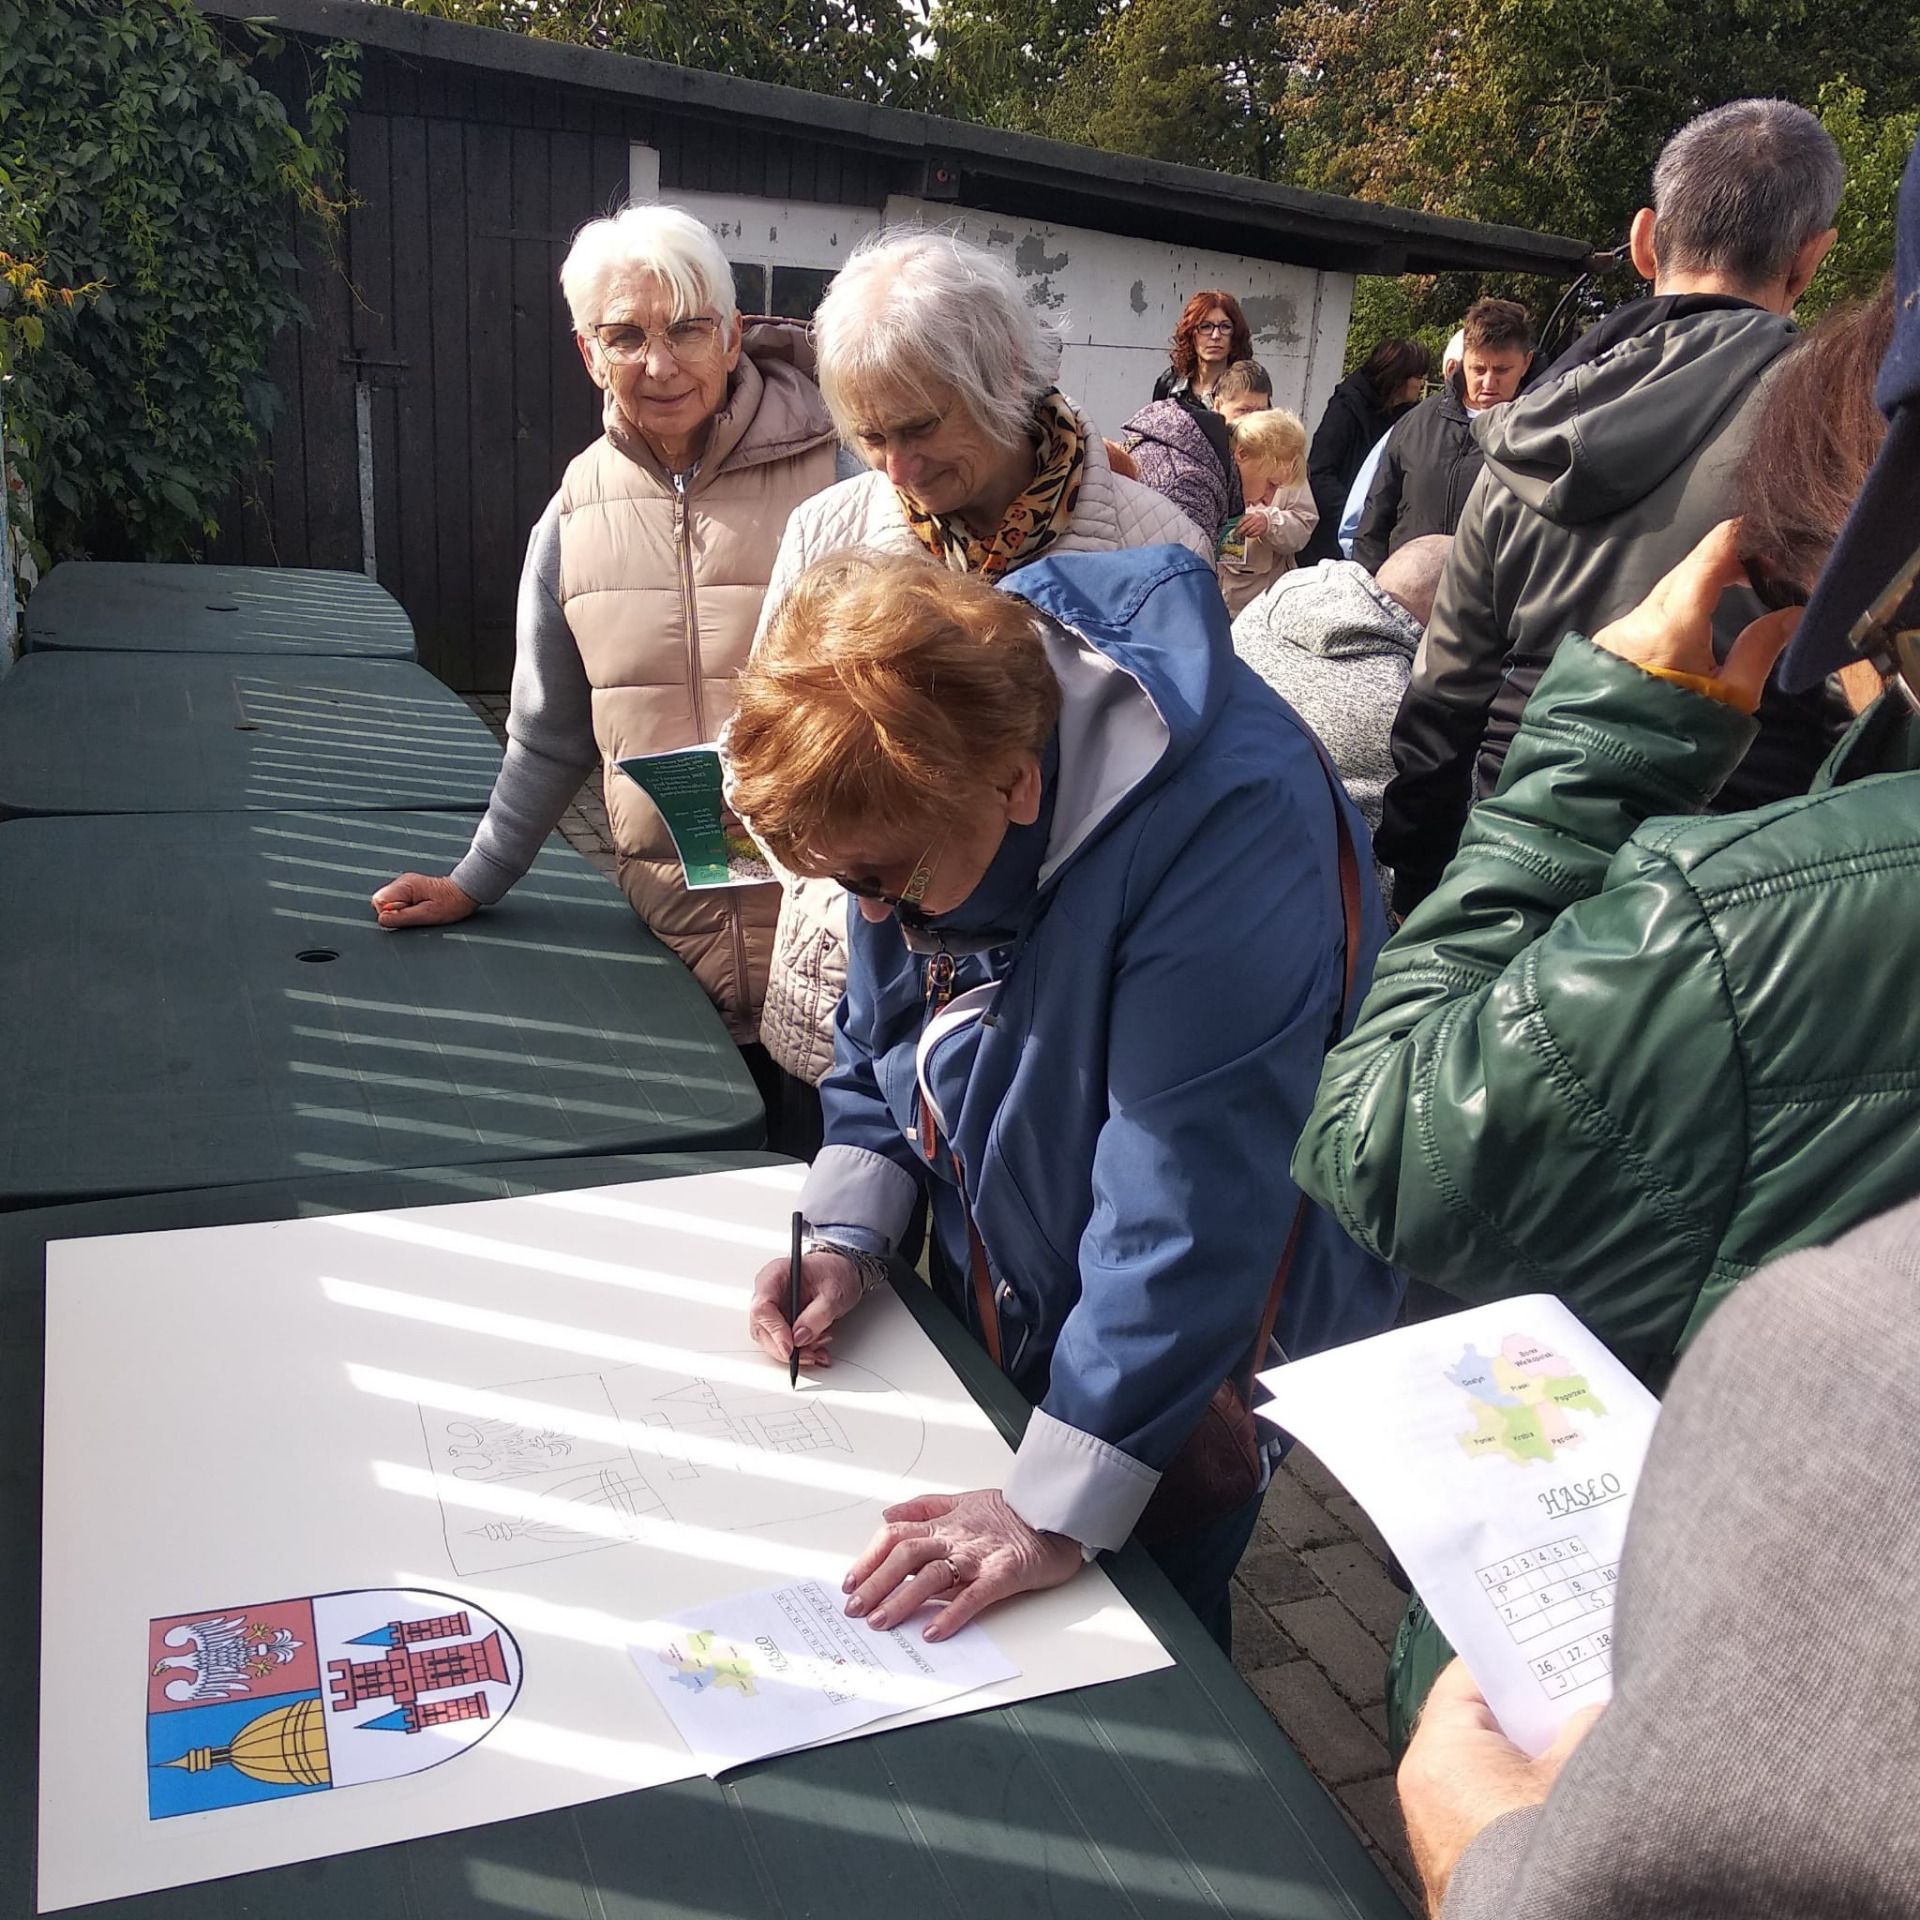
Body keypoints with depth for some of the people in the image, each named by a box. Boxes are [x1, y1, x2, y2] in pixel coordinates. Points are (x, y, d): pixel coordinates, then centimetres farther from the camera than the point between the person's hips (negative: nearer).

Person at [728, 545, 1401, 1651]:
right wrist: (844, 1239, -7)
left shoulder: (1228, 821, -36)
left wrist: (1061, 1510, -33)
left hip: (1185, 1350, -6)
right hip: (992, 1312, 7)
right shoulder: (922, 762, -11)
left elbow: (1188, 1212, -35)